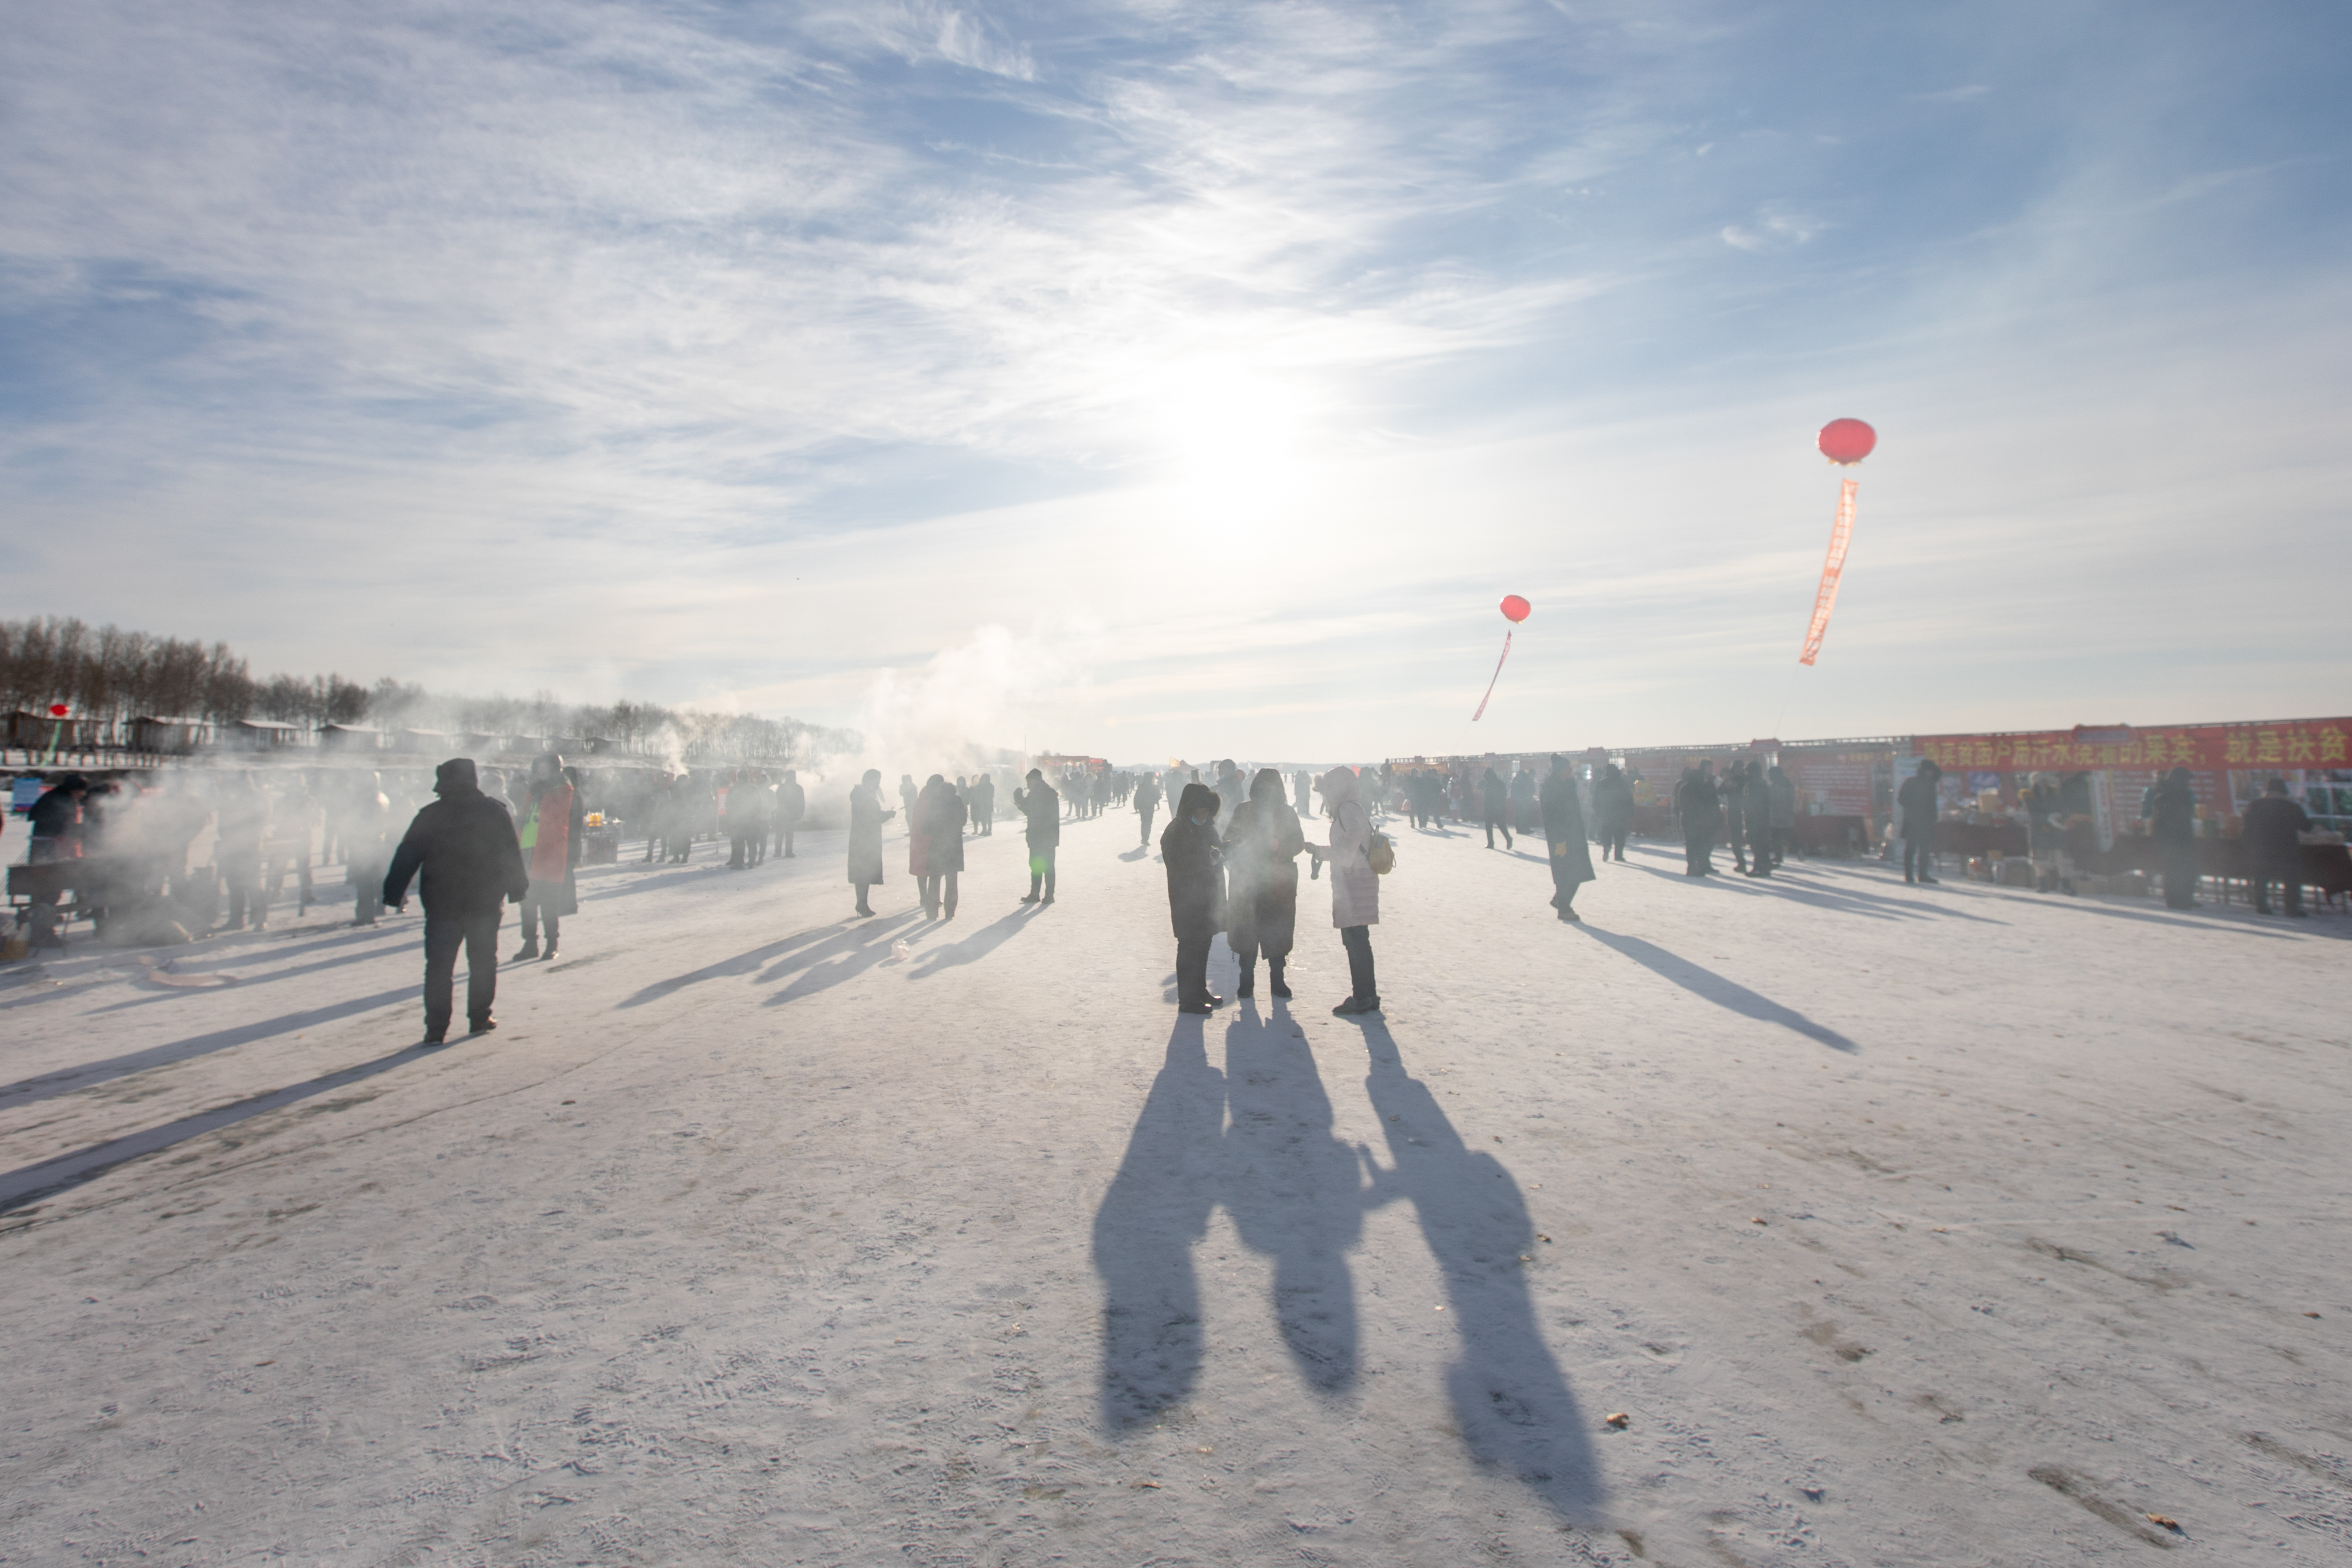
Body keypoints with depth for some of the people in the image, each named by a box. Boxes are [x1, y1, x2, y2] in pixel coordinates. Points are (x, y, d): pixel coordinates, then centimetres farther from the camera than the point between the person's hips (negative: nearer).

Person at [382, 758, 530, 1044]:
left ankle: (436, 1028, 2)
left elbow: (406, 857, 0)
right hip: (485, 903, 0)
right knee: (483, 962, 11)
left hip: (441, 905, 0)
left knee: (438, 967, 5)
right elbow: (512, 856, 1)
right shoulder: (495, 812, -2)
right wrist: (518, 889, 11)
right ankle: (480, 1019, 14)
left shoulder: (429, 816, -2)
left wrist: (394, 893, 6)